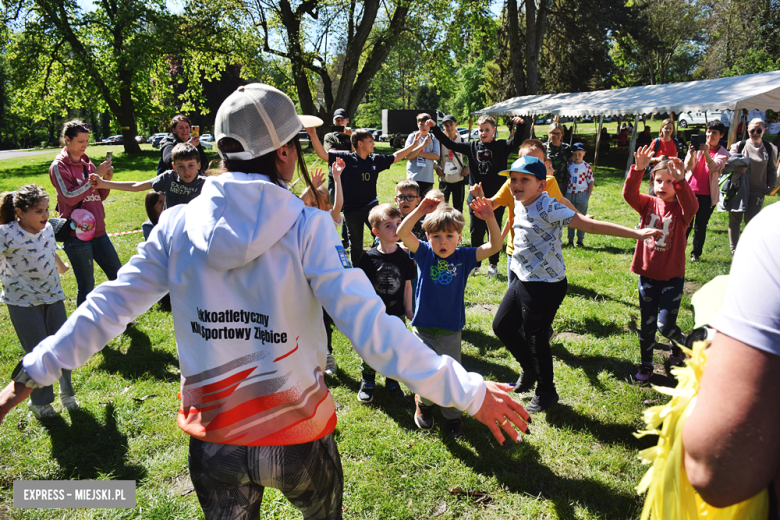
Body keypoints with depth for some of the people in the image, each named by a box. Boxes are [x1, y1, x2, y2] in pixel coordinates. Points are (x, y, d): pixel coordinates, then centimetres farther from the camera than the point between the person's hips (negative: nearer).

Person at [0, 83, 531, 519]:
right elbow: (369, 325, -25)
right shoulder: (306, 228, -19)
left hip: (215, 441, 2)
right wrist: (467, 391, -19)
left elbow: (109, 306, -2)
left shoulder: (178, 226, -8)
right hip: (299, 440, -1)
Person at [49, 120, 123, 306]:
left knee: (118, 276, 11)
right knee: (86, 286, 0)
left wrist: (106, 179, -3)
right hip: (76, 235, -6)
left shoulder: (87, 163, 12)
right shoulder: (58, 166, -5)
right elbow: (70, 197, -17)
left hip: (98, 231, 6)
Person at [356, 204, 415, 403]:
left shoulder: (404, 257, -5)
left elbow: (407, 285, 3)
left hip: (396, 313, 1)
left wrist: (408, 310, 4)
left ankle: (392, 381, 34)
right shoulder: (369, 257, -10)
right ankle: (368, 382, 33)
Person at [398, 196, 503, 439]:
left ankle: (453, 416, 35)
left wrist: (490, 219, -25)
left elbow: (495, 246, -11)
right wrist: (420, 210, -27)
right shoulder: (425, 254, -6)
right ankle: (423, 402, 43)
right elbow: (402, 233, -19)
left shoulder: (463, 257, -4)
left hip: (451, 331, 1)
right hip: (423, 329, 0)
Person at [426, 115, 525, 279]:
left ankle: (493, 265, 21)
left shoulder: (501, 146, -1)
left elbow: (515, 141, -19)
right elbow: (450, 144, 4)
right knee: (476, 231, 10)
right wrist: (434, 129, -2)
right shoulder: (472, 147, 6)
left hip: (496, 198, -2)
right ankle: (475, 264, 25)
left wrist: (519, 126, -36)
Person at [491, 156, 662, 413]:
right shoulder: (520, 203, 1)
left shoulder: (548, 209, -24)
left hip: (545, 287, -9)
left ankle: (546, 393, 32)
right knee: (501, 326, 19)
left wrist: (637, 233, -29)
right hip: (523, 281, 9)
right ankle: (529, 371, 43)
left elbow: (590, 225, -27)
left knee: (535, 339, 5)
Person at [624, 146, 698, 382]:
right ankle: (646, 365, 30)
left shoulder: (680, 209, -8)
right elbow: (629, 194, -19)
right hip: (647, 274, 3)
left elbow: (691, 206, -32)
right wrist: (638, 169, -35)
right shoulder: (648, 204, -1)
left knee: (665, 324, -5)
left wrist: (681, 181, -47)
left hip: (672, 276, -3)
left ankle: (679, 343, 31)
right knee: (647, 324, 12)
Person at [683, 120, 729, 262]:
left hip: (707, 195, 0)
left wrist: (706, 153, -33)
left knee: (700, 227, 6)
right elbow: (688, 167, -6)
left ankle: (696, 253, 20)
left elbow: (714, 167, -17)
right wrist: (691, 154, -26)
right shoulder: (697, 146, 4)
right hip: (690, 191, 0)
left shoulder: (723, 153, 3)